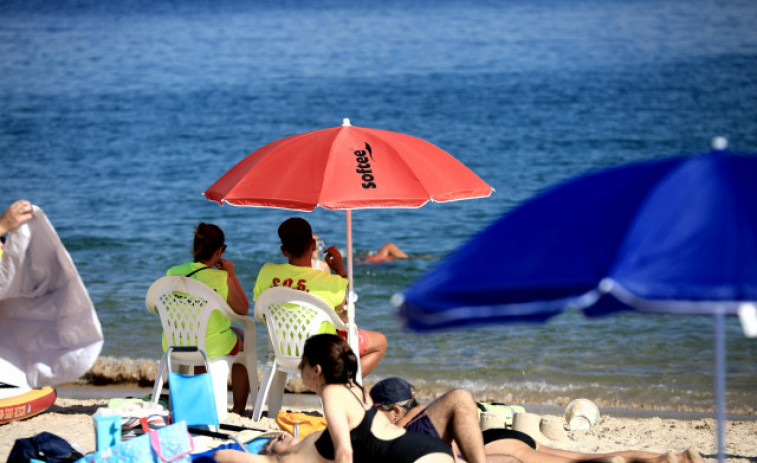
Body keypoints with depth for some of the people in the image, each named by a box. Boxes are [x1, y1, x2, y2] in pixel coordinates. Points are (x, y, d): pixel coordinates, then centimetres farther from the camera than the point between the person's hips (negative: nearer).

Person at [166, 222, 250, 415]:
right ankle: (239, 408, 38)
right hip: (214, 348, -4)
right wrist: (232, 275, 1)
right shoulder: (221, 278, -21)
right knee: (243, 337, 30)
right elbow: (243, 310, -6)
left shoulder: (172, 273, -9)